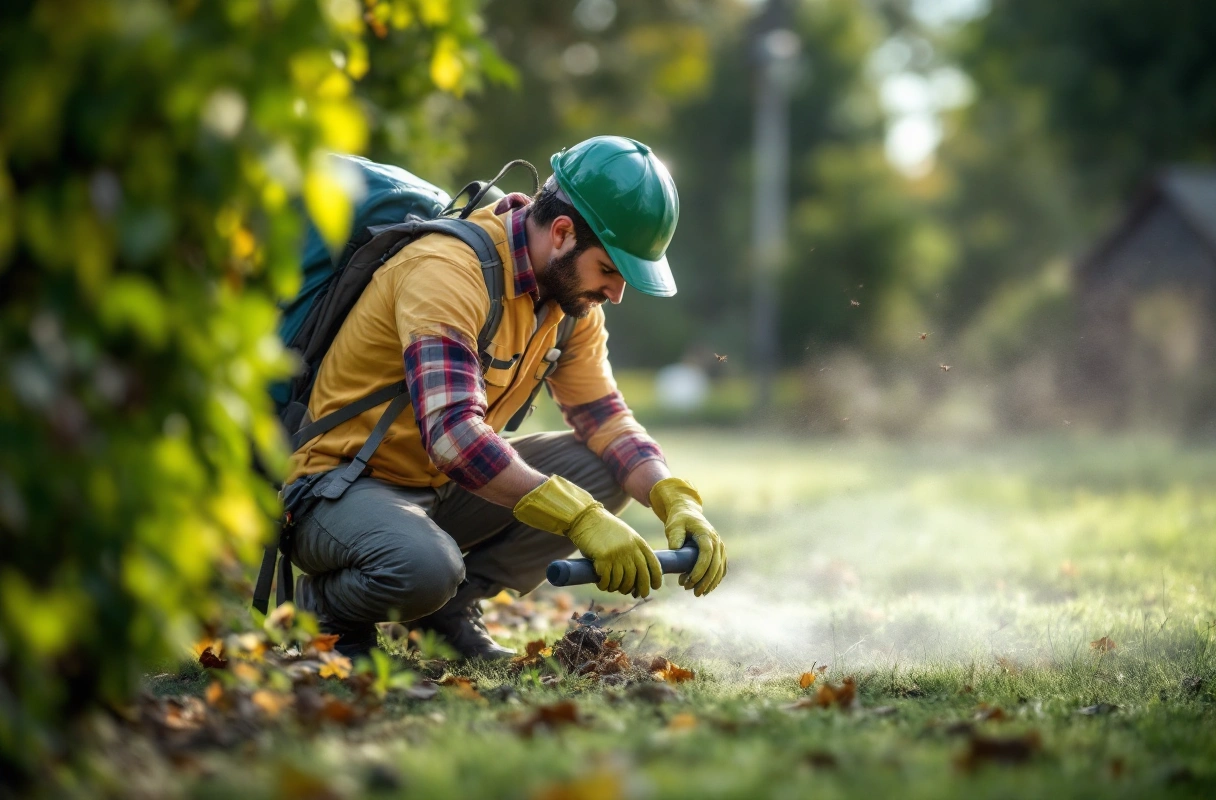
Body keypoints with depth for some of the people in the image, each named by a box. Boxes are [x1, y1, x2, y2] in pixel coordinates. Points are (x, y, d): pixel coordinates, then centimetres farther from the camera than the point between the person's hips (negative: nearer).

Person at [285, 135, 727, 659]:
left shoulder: (569, 290, 0)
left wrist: (676, 501, -16)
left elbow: (603, 417, 4)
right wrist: (580, 518, -42)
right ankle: (329, 602, -4)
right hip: (342, 486, -8)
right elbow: (450, 431, -38)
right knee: (424, 567, -38)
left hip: (445, 492, 8)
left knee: (604, 468, -6)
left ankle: (453, 600, 1)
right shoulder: (449, 270, -27)